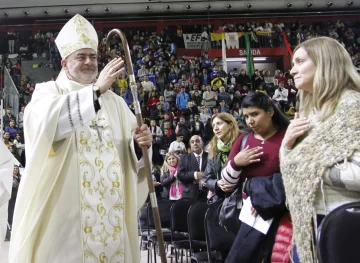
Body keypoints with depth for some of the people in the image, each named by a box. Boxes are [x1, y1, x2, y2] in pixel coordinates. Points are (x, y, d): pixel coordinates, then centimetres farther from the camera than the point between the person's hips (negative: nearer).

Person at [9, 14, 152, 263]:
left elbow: (132, 154, 9)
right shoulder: (47, 92, 4)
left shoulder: (115, 102, 14)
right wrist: (97, 89, -24)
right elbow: (47, 121, -21)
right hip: (63, 213, -3)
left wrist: (141, 144, -14)